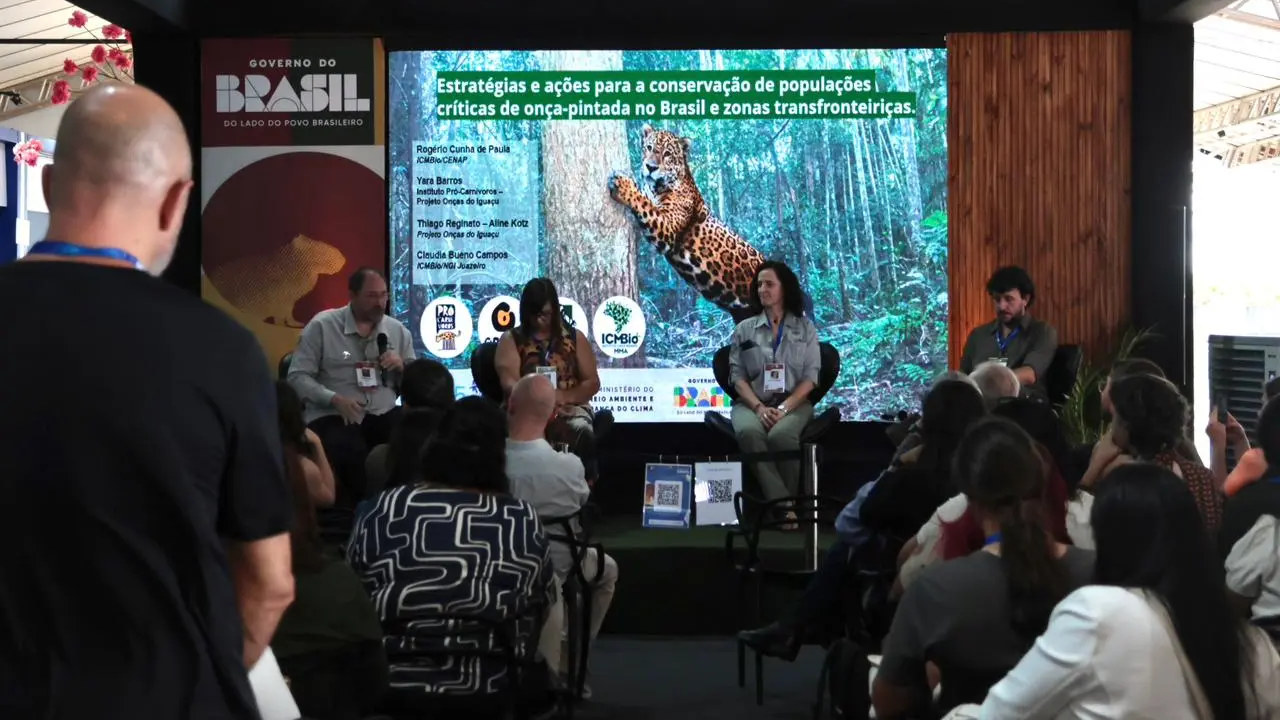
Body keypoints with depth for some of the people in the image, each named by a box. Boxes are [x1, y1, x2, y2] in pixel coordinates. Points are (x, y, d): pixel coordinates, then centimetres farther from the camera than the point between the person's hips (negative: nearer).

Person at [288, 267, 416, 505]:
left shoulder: (398, 331, 14)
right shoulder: (322, 326, 1)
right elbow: (298, 376, -3)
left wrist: (402, 367, -5)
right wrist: (335, 399, -17)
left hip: (383, 415, 4)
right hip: (333, 417, -4)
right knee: (351, 454, -37)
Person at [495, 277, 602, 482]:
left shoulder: (575, 338, 13)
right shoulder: (511, 339, 8)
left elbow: (592, 382, 8)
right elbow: (509, 383, -5)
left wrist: (564, 396, -12)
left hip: (570, 407, 1)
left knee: (582, 431, -35)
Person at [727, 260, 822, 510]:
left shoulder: (805, 327, 11)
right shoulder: (744, 329, 13)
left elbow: (810, 377, 3)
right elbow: (738, 376, 5)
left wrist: (784, 408, -14)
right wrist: (759, 408, -14)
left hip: (793, 403, -1)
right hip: (751, 403, 1)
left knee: (781, 435, -37)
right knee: (748, 432, -36)